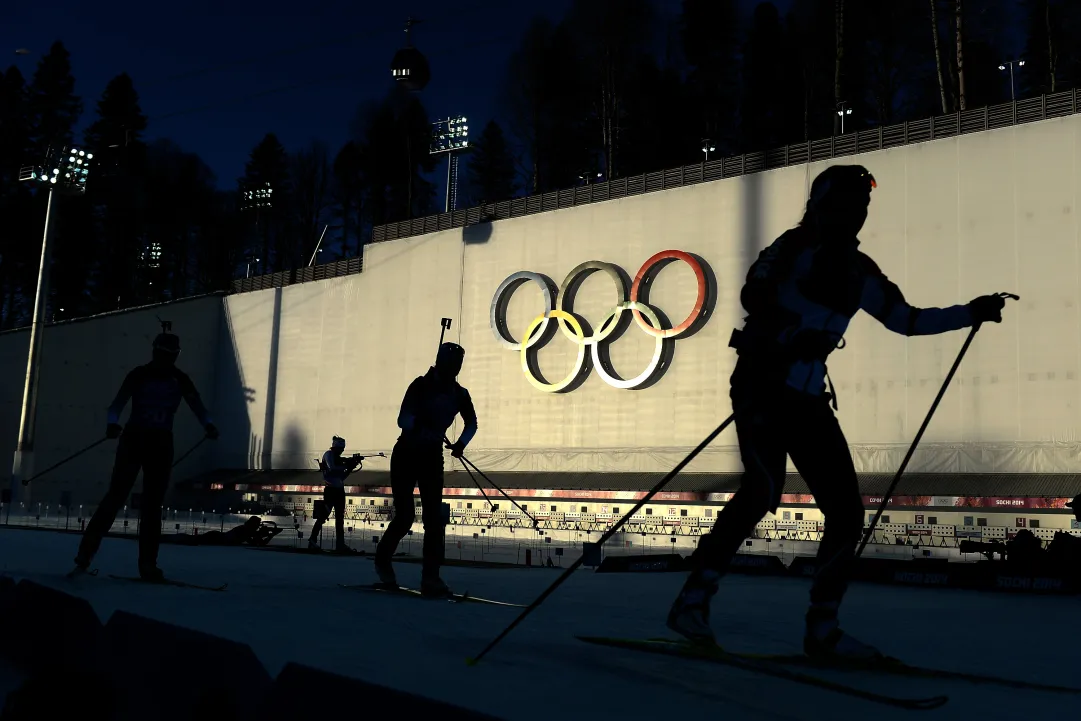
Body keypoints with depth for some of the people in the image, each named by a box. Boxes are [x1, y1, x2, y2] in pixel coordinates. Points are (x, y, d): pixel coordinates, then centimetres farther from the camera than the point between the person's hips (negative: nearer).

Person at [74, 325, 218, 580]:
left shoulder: (180, 379, 4)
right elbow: (118, 403, -10)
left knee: (153, 504, 2)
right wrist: (112, 423, -31)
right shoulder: (138, 375, -4)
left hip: (161, 444, 3)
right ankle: (86, 552, -3)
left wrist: (208, 425, -21)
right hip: (133, 440, -3)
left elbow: (196, 404, -1)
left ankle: (147, 564, 3)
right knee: (116, 495, -10)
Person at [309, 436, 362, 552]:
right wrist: (347, 466, -15)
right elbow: (332, 468, -21)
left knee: (340, 518, 7)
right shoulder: (328, 455, -4)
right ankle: (312, 541, -6)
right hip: (330, 490, -9)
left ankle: (340, 545, 8)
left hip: (339, 491, 9)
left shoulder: (338, 459, 17)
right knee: (322, 516, -10)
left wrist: (350, 468, 3)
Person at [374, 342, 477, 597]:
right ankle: (382, 558, 22)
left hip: (433, 457, 4)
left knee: (434, 518, -7)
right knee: (405, 516, -6)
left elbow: (471, 423, 15)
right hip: (406, 456, -4)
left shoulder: (459, 394, -1)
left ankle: (430, 578, -6)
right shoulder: (421, 385, -14)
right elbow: (403, 419, -26)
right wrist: (421, 426, -44)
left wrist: (461, 443, -1)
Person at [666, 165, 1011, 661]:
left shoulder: (859, 271, 15)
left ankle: (821, 628, 12)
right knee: (764, 490, -24)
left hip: (808, 398, 7)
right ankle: (693, 600, -12)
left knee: (846, 510, 0)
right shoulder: (795, 247, -2)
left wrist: (971, 313, 18)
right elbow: (753, 294, -17)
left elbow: (908, 320, 24)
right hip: (762, 386, -6)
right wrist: (788, 331, -33)